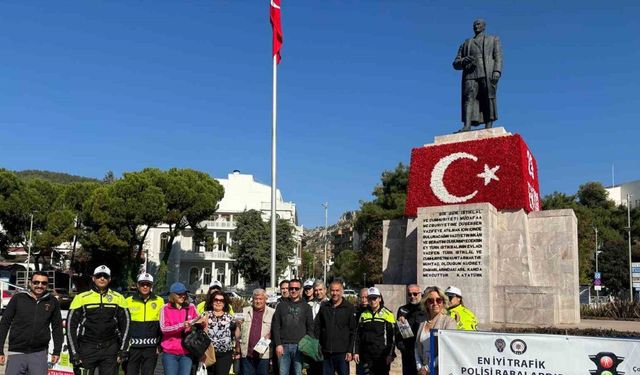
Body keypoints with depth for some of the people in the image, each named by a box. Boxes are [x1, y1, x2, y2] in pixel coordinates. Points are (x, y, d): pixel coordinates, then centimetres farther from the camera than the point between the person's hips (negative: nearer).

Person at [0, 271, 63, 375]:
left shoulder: (52, 301, 4)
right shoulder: (18, 298, 1)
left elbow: (57, 327, 10)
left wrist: (57, 351, 6)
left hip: (39, 354, 1)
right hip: (16, 353, 0)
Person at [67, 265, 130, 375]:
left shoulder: (118, 298, 4)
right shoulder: (81, 298, 1)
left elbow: (125, 324, 8)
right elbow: (71, 326, 2)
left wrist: (123, 350, 1)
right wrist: (74, 353, -4)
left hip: (110, 349, 1)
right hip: (87, 348, -1)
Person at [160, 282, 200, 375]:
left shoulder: (191, 307, 6)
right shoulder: (165, 308, 0)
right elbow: (164, 329, -12)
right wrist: (182, 325, -25)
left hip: (187, 352, 1)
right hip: (170, 353, -1)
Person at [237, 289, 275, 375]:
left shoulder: (272, 313, 3)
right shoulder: (245, 311, 10)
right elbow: (238, 329, 14)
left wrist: (270, 335, -13)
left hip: (263, 354, -2)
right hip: (246, 353, 2)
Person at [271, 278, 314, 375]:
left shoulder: (306, 307, 9)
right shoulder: (281, 305, 10)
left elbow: (310, 328, 8)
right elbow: (275, 327, 6)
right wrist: (278, 344, -4)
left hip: (299, 346, -1)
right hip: (283, 346, 1)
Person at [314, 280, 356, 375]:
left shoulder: (349, 308, -1)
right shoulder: (324, 307, 8)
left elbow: (353, 331, -3)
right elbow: (317, 327, 11)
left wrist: (350, 351, -8)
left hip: (342, 353, -3)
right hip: (326, 352, 3)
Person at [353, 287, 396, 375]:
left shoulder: (388, 314, -2)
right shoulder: (364, 315, 10)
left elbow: (392, 336, -5)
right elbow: (358, 335, 13)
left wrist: (390, 354, -9)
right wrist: (356, 352, 7)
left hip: (382, 356, -4)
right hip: (367, 356, 4)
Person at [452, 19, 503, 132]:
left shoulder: (494, 39, 26)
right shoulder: (466, 44, 29)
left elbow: (498, 56, 9)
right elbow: (456, 63, 21)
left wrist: (497, 71, -10)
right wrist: (463, 61, -4)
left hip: (488, 74, -1)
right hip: (470, 74, 1)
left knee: (489, 99, -11)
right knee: (469, 98, -19)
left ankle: (488, 129, -17)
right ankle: (467, 126, -32)